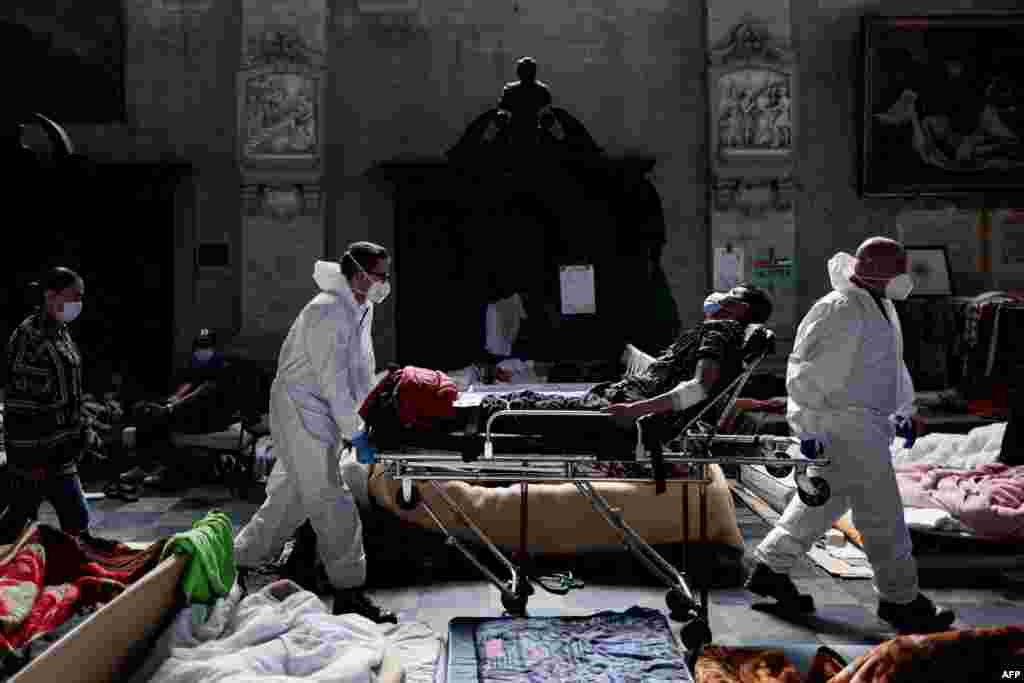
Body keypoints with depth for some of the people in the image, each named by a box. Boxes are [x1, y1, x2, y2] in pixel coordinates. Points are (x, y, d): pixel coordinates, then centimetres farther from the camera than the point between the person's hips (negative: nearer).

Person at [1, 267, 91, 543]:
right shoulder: (30, 336, -16)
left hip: (60, 448, 9)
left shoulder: (60, 332, 12)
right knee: (76, 519, -2)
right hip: (40, 451, -9)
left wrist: (78, 433, 20)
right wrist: (31, 458, -19)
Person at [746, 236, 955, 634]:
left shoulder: (882, 308, 14)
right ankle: (900, 599, 13)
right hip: (844, 425, -11)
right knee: (881, 512, -2)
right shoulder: (838, 312, -19)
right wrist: (808, 429, -21)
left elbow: (893, 364, 27)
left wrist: (902, 411, 22)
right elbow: (806, 373, -21)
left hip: (868, 423, 11)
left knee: (825, 500, 16)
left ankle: (770, 569, 26)